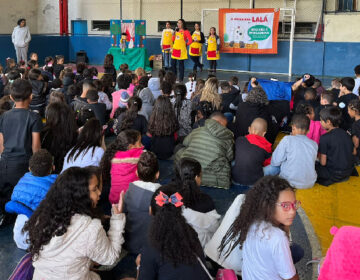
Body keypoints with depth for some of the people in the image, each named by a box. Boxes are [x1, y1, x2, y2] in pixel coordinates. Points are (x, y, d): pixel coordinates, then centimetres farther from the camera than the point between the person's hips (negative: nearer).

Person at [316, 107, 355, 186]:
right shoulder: (345, 134, 2)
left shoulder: (325, 138, -17)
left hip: (334, 174, -7)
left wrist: (319, 155, 7)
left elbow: (323, 163, -16)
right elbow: (353, 152, 12)